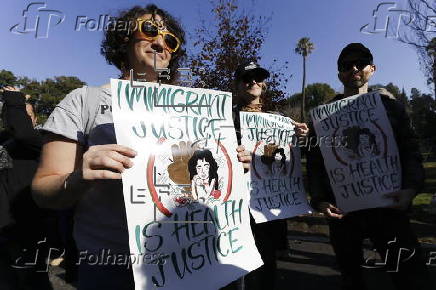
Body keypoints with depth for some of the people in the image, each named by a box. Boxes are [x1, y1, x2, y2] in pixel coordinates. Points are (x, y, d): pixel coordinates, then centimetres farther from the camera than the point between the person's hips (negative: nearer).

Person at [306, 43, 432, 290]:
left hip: (388, 206, 1)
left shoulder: (390, 106, 11)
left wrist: (410, 188, -14)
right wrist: (319, 200, -9)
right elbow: (314, 161, 3)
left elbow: (410, 151, 5)